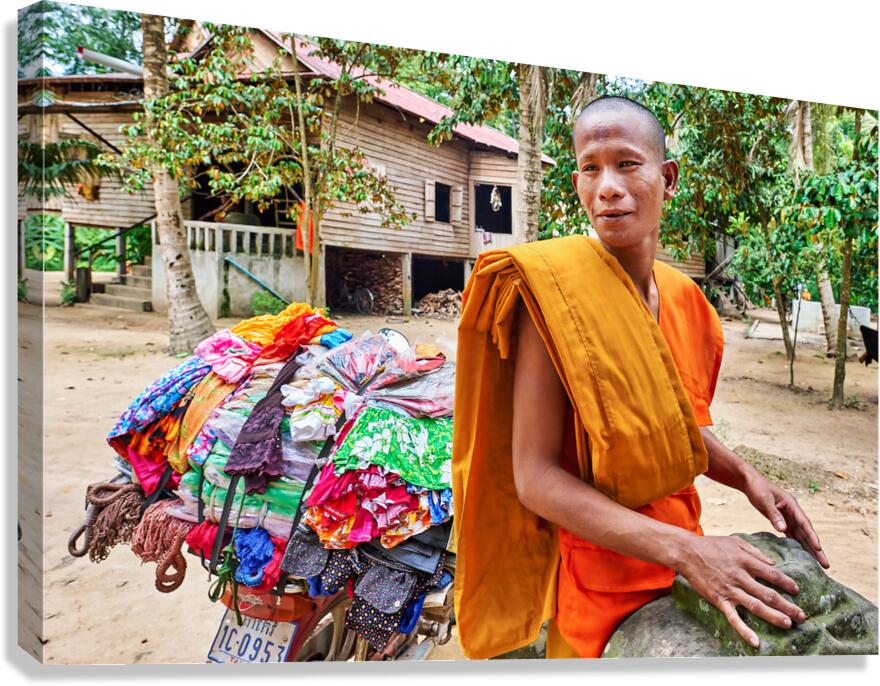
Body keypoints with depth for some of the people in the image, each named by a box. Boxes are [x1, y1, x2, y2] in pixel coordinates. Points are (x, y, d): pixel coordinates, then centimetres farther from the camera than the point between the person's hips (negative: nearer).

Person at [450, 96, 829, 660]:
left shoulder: (684, 298, -2)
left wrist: (746, 476, -5)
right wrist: (683, 549, -28)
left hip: (685, 563, 6)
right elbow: (535, 478, -25)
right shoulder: (553, 286, -22)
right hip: (600, 572, -6)